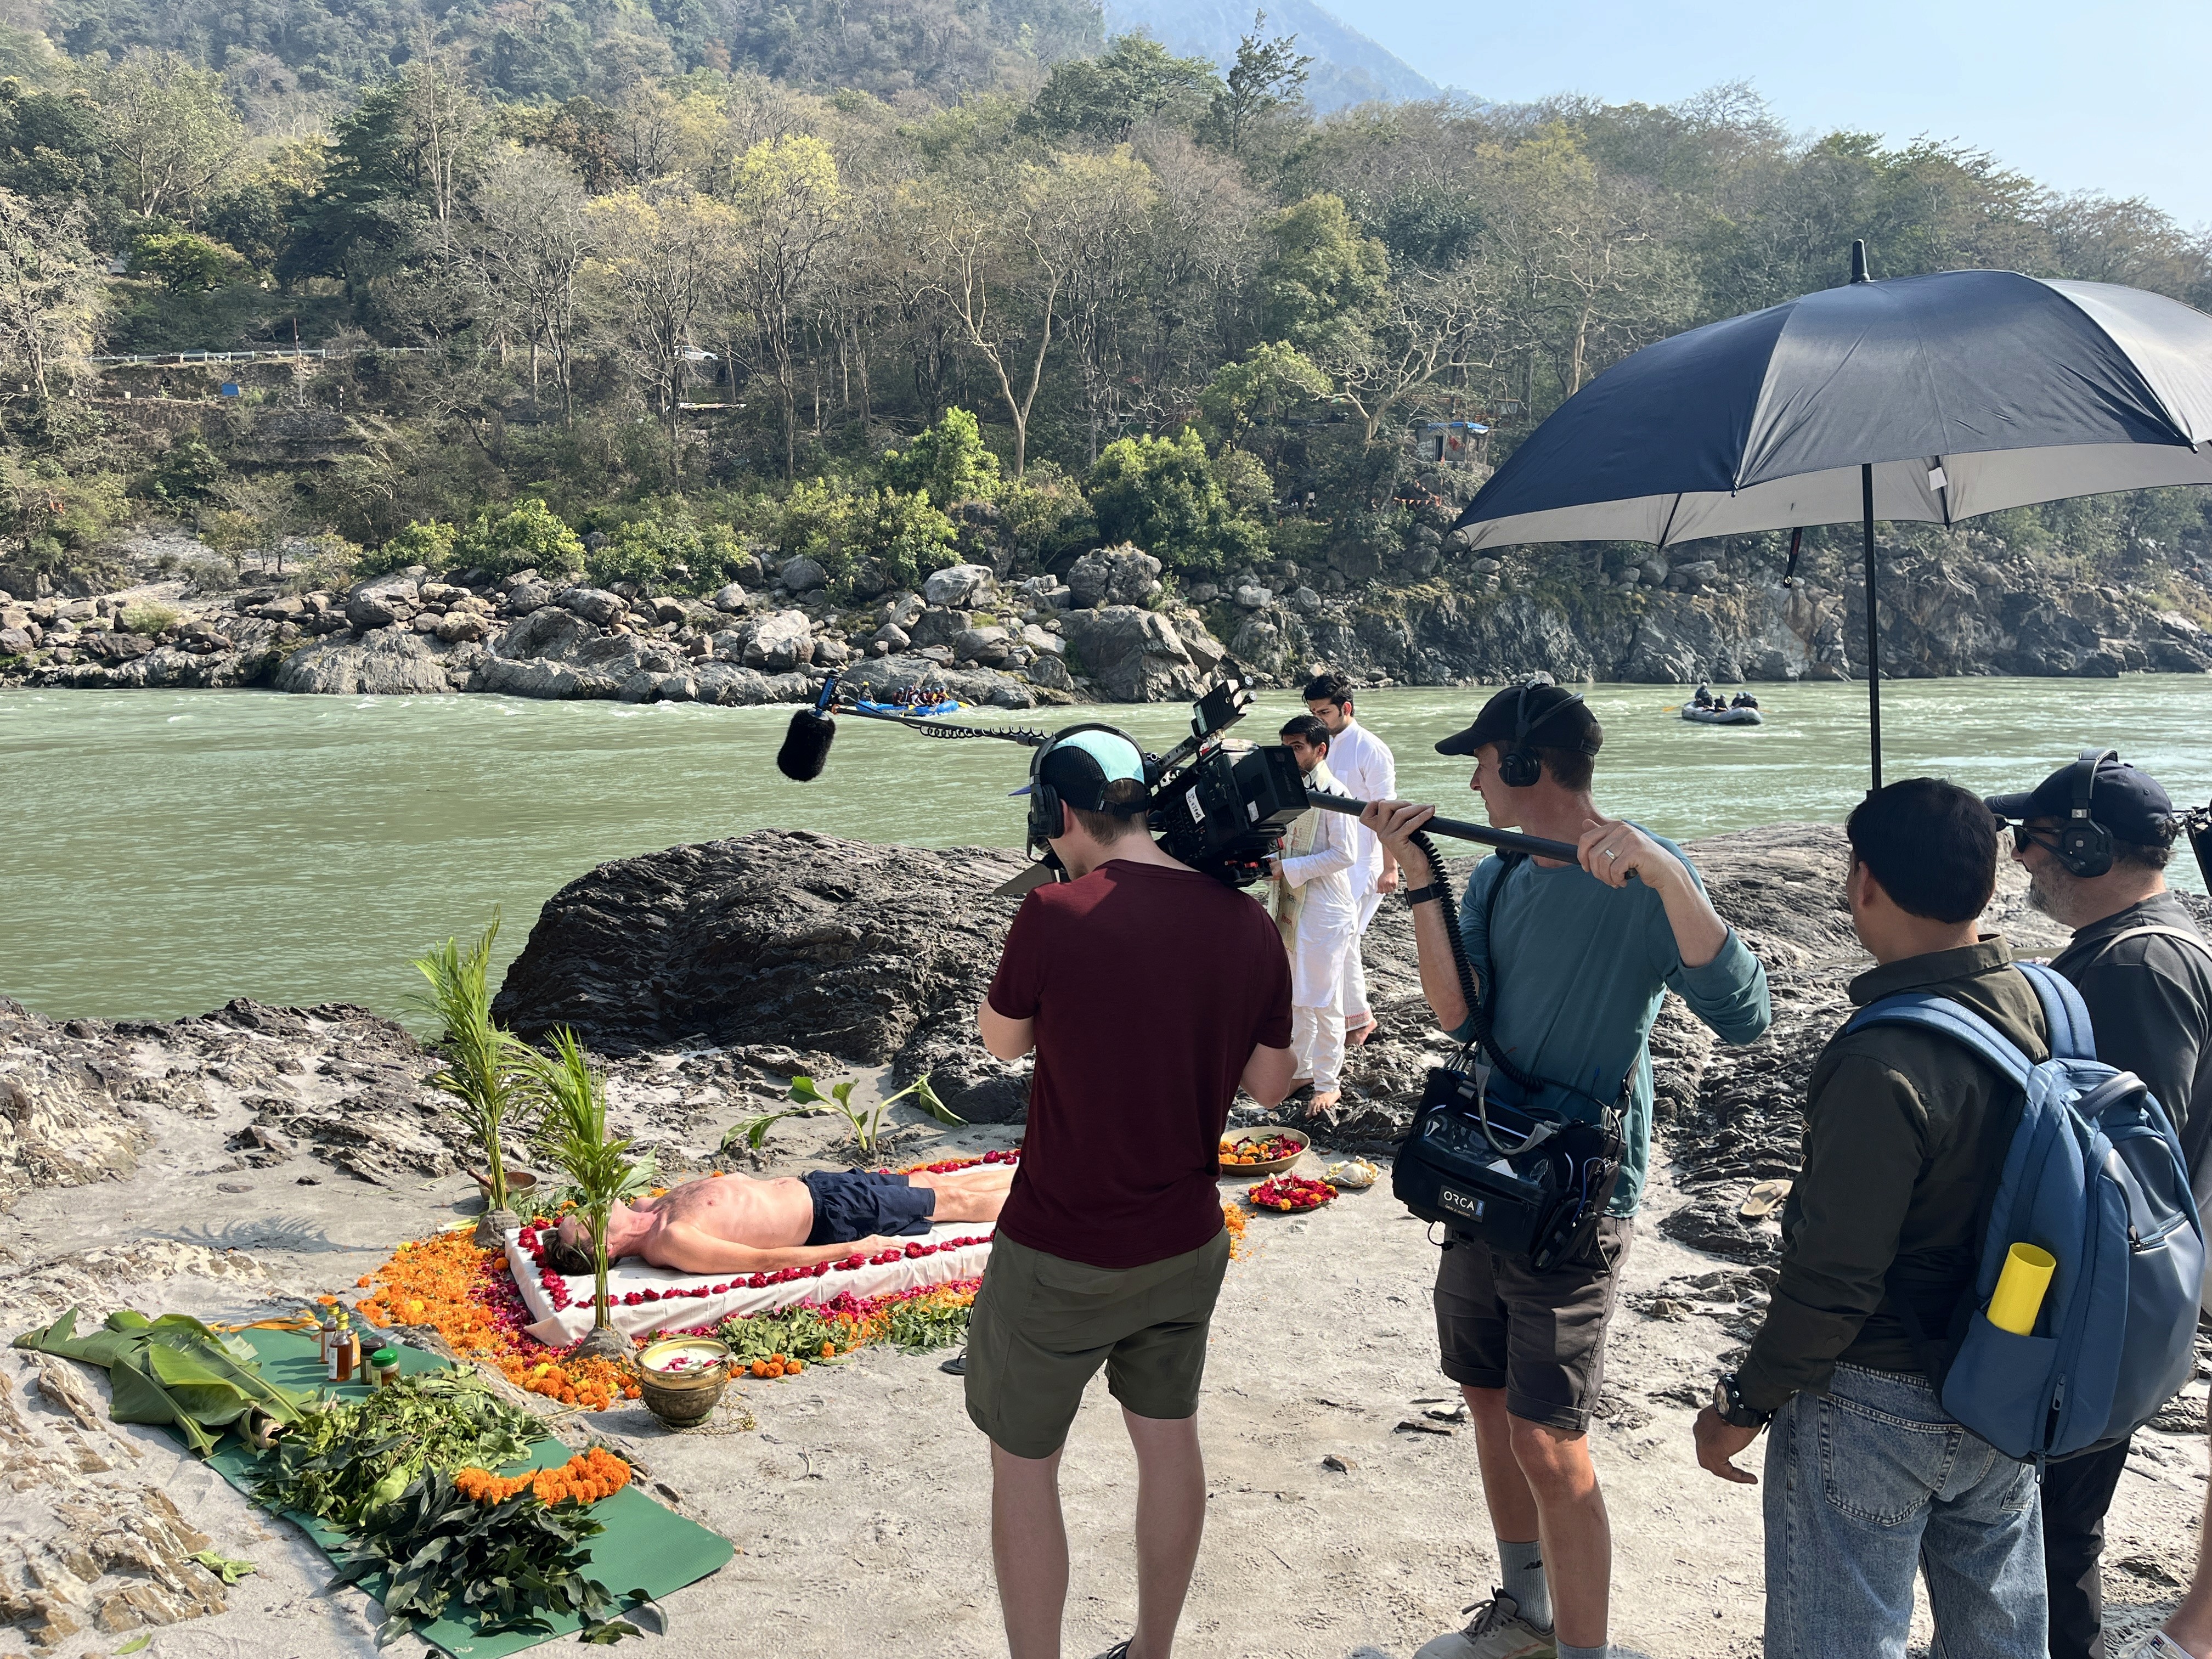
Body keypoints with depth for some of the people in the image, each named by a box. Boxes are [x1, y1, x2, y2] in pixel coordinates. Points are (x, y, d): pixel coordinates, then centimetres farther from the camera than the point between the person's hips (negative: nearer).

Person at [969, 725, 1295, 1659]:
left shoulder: (1059, 915, -21)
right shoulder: (1248, 925, -6)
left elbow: (1002, 1041, -2)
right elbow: (1270, 1085, 4)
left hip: (1061, 1257, -5)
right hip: (1188, 1242, 6)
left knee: (1024, 1465, 11)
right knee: (1169, 1443, 21)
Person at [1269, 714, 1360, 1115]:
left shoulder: (1332, 794, -15)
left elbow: (1343, 855, -19)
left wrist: (1289, 869, -20)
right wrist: (1271, 860, 0)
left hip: (1325, 912, -8)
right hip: (1291, 908, 8)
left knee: (1323, 1003, 0)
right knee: (1295, 998, 15)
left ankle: (1328, 1083, 11)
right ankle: (1301, 1069, 28)